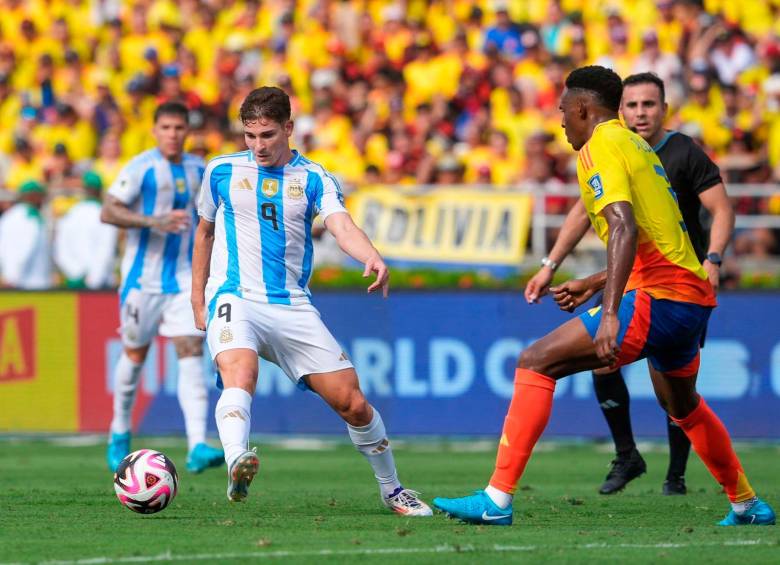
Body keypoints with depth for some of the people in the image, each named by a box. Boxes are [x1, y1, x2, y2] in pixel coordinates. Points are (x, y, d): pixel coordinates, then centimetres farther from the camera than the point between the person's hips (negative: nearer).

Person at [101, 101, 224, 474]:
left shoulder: (198, 170, 9)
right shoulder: (141, 167, -9)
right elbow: (108, 212, -16)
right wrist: (154, 221, -28)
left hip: (185, 278, 3)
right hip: (143, 277, -3)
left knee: (191, 351, -11)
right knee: (135, 355, 9)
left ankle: (197, 447, -20)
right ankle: (119, 434, 32)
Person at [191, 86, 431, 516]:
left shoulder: (313, 179, 4)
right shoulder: (222, 172, 8)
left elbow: (342, 226, -13)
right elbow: (204, 232, 21)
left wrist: (373, 258, -35)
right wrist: (198, 302, 18)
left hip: (293, 307, 2)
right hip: (236, 299, -2)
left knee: (352, 402, 0)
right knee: (240, 374, -35)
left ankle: (391, 490, 21)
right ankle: (236, 467, -59)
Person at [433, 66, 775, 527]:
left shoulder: (602, 147, -7)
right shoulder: (638, 147, 22)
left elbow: (625, 230, -22)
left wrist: (610, 313, -30)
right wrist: (592, 285, 34)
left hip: (659, 299, -10)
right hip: (695, 298, 10)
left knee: (537, 363, -11)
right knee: (683, 406, 33)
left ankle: (498, 500, -18)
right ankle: (748, 506, 44)